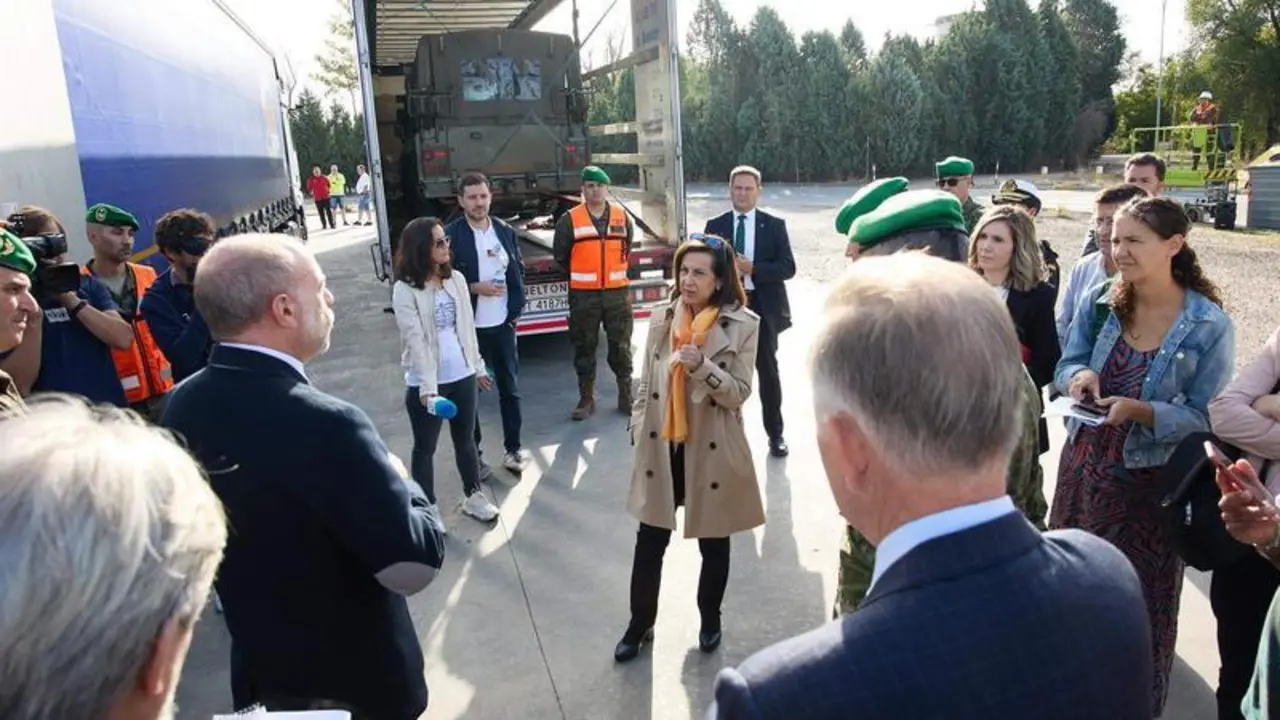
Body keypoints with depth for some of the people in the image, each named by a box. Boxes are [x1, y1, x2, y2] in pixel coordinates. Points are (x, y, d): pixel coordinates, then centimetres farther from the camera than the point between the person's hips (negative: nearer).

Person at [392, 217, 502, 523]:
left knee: (465, 440, 18)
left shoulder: (456, 279, 4)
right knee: (425, 447, 9)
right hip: (426, 382, -5)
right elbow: (415, 340, -18)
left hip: (462, 375, 5)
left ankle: (474, 496, 34)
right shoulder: (405, 290, -12)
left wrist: (478, 366, 13)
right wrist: (427, 387, -23)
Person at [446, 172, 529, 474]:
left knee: (510, 389, 13)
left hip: (503, 324, 4)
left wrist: (516, 308, 1)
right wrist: (473, 288, -18)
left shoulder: (506, 232, 5)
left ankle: (512, 448, 27)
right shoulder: (450, 235, -9)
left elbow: (518, 272, 12)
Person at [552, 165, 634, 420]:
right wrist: (580, 276, 12)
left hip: (617, 293, 2)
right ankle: (586, 399, 17)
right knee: (584, 348, 6)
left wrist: (617, 274, 13)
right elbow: (560, 255, 5)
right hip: (583, 296, -2)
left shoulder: (622, 217, 5)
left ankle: (626, 396, 21)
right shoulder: (570, 220, -4)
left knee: (621, 346, 8)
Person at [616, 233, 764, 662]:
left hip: (712, 451, -3)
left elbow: (738, 393, -13)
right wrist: (638, 433, 6)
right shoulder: (662, 320, 3)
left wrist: (702, 365, -28)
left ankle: (710, 620, 37)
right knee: (649, 542, 11)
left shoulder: (742, 325, -9)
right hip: (661, 447, 3)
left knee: (713, 544, 15)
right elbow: (646, 384, 9)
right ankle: (640, 623, 29)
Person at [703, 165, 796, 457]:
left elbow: (788, 267, -7)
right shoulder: (715, 225, 4)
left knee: (768, 371, 8)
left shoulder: (774, 225, 0)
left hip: (762, 307, -1)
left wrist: (752, 269, -18)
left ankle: (775, 435, 19)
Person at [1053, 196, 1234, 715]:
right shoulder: (1098, 301, -3)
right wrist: (1080, 375, -21)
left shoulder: (1209, 325, -14)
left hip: (1150, 482, -3)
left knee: (1139, 600, 13)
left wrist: (1140, 411, -28)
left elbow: (1205, 416, -12)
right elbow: (1066, 365, 2)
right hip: (1085, 466, 4)